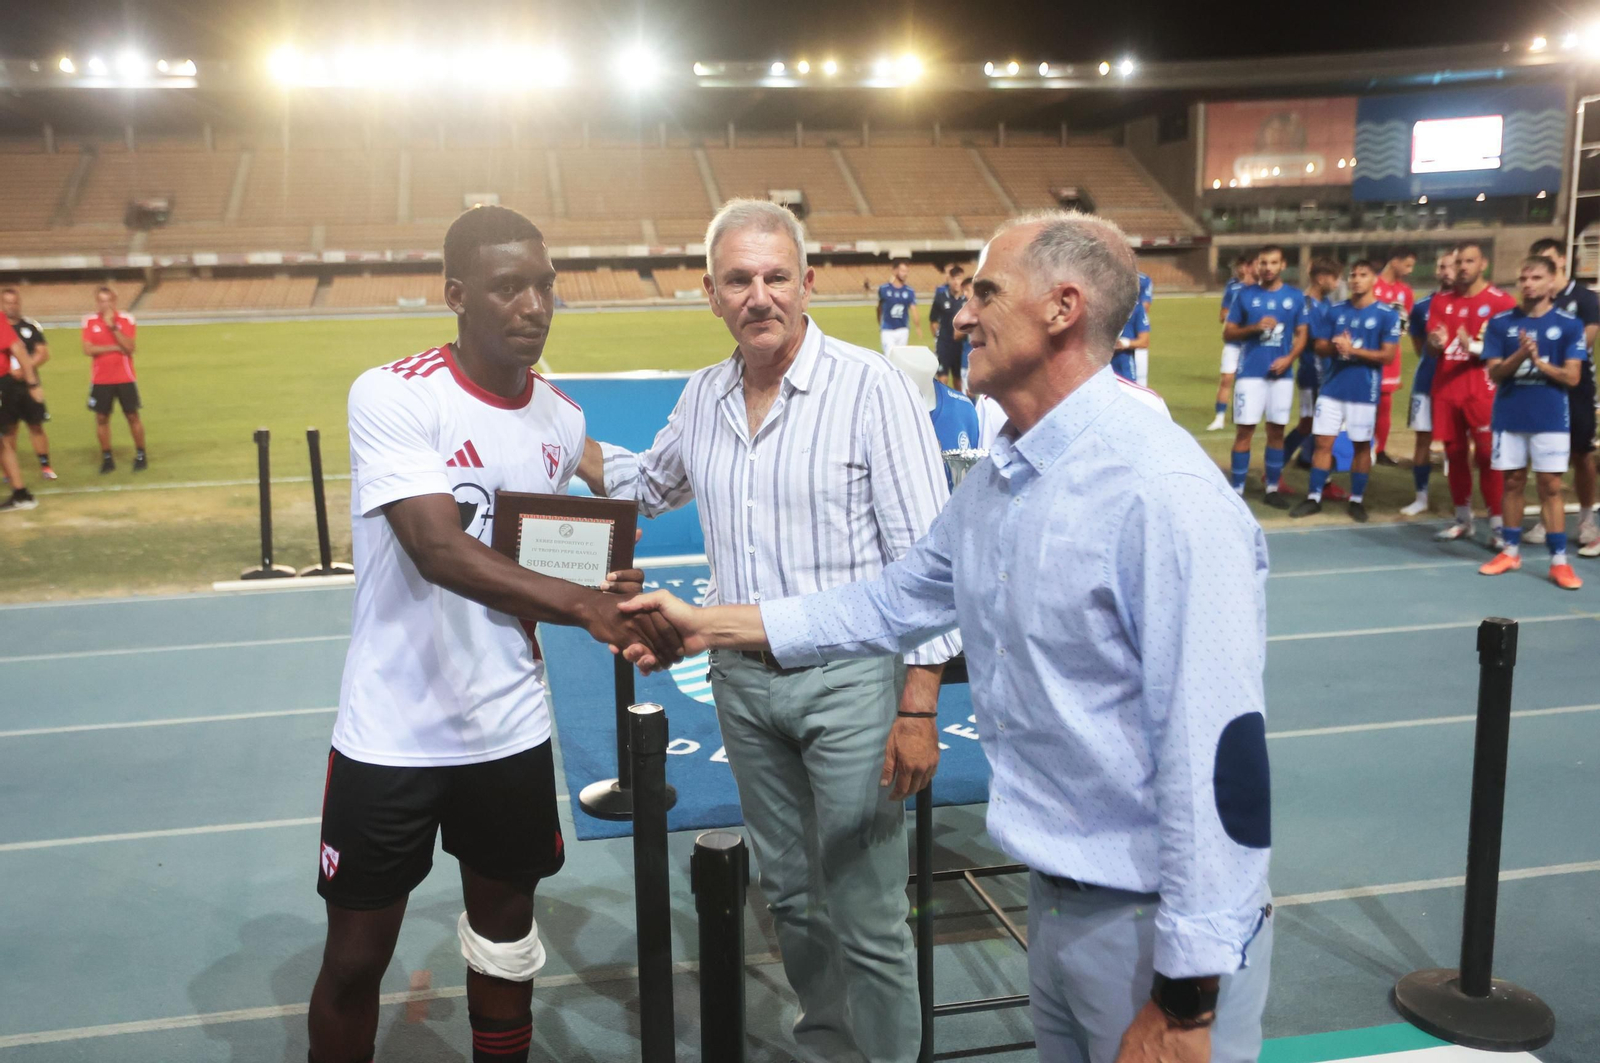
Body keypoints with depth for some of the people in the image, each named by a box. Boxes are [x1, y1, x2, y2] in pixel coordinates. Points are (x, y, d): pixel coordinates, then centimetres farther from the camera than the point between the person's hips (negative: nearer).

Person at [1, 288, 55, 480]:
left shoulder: (30, 326, 5)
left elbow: (43, 353, -1)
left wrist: (25, 369, -15)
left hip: (28, 384, 1)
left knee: (36, 425, 4)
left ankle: (45, 465, 11)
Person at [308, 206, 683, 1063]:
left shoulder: (563, 421, 2)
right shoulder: (393, 395, -15)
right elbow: (437, 548, -29)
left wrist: (609, 591, -1)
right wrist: (582, 604, -39)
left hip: (511, 732, 4)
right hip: (391, 734, -4)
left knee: (506, 944, 17)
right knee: (355, 960, 11)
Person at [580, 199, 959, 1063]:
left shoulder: (870, 386, -12)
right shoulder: (702, 398, 7)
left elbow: (924, 558, -13)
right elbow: (651, 484, 27)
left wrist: (919, 707, -17)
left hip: (851, 678, -6)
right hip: (744, 679, 6)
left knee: (866, 920, 0)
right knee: (790, 896, 20)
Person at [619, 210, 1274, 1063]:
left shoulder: (1161, 493, -24)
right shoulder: (996, 482, 3)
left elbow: (1217, 749, -25)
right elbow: (896, 601, 15)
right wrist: (710, 627, 12)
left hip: (1156, 925, -7)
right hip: (1054, 897, 8)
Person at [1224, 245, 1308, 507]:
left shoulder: (1295, 296, 5)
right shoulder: (1245, 295, 2)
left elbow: (1301, 334, 7)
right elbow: (1228, 333, 2)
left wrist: (1289, 358, -11)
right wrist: (1254, 328, -14)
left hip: (1281, 374, 2)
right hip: (1250, 373, -2)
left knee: (1276, 431, 8)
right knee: (1244, 431, -3)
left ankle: (1273, 488, 18)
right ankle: (1237, 490, 2)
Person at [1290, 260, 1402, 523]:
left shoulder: (1387, 314, -5)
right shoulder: (1336, 311, 7)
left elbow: (1388, 355, -10)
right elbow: (1320, 347, 8)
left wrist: (1353, 350, -17)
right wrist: (1334, 346, -14)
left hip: (1364, 391, -3)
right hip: (1331, 388, 3)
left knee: (1362, 445, 7)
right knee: (1323, 443, 3)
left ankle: (1357, 500, 18)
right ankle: (1313, 498, 10)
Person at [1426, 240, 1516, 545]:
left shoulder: (1501, 302, -5)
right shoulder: (1441, 301, 11)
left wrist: (1473, 346, -23)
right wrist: (1436, 343, -11)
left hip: (1482, 391, -5)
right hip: (1445, 388, 5)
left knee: (1487, 456, -6)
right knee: (1454, 454, 10)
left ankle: (1496, 525, -3)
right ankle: (1463, 519, 20)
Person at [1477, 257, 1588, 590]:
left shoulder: (1569, 325, -2)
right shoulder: (1500, 323, 2)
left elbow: (1572, 377, -6)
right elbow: (1495, 373, -3)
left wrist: (1539, 361, -21)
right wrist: (1520, 355, -20)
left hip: (1551, 419, -2)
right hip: (1509, 417, 2)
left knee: (1550, 487, -1)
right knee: (1513, 483, 10)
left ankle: (1559, 560, 3)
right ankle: (1511, 552, 21)